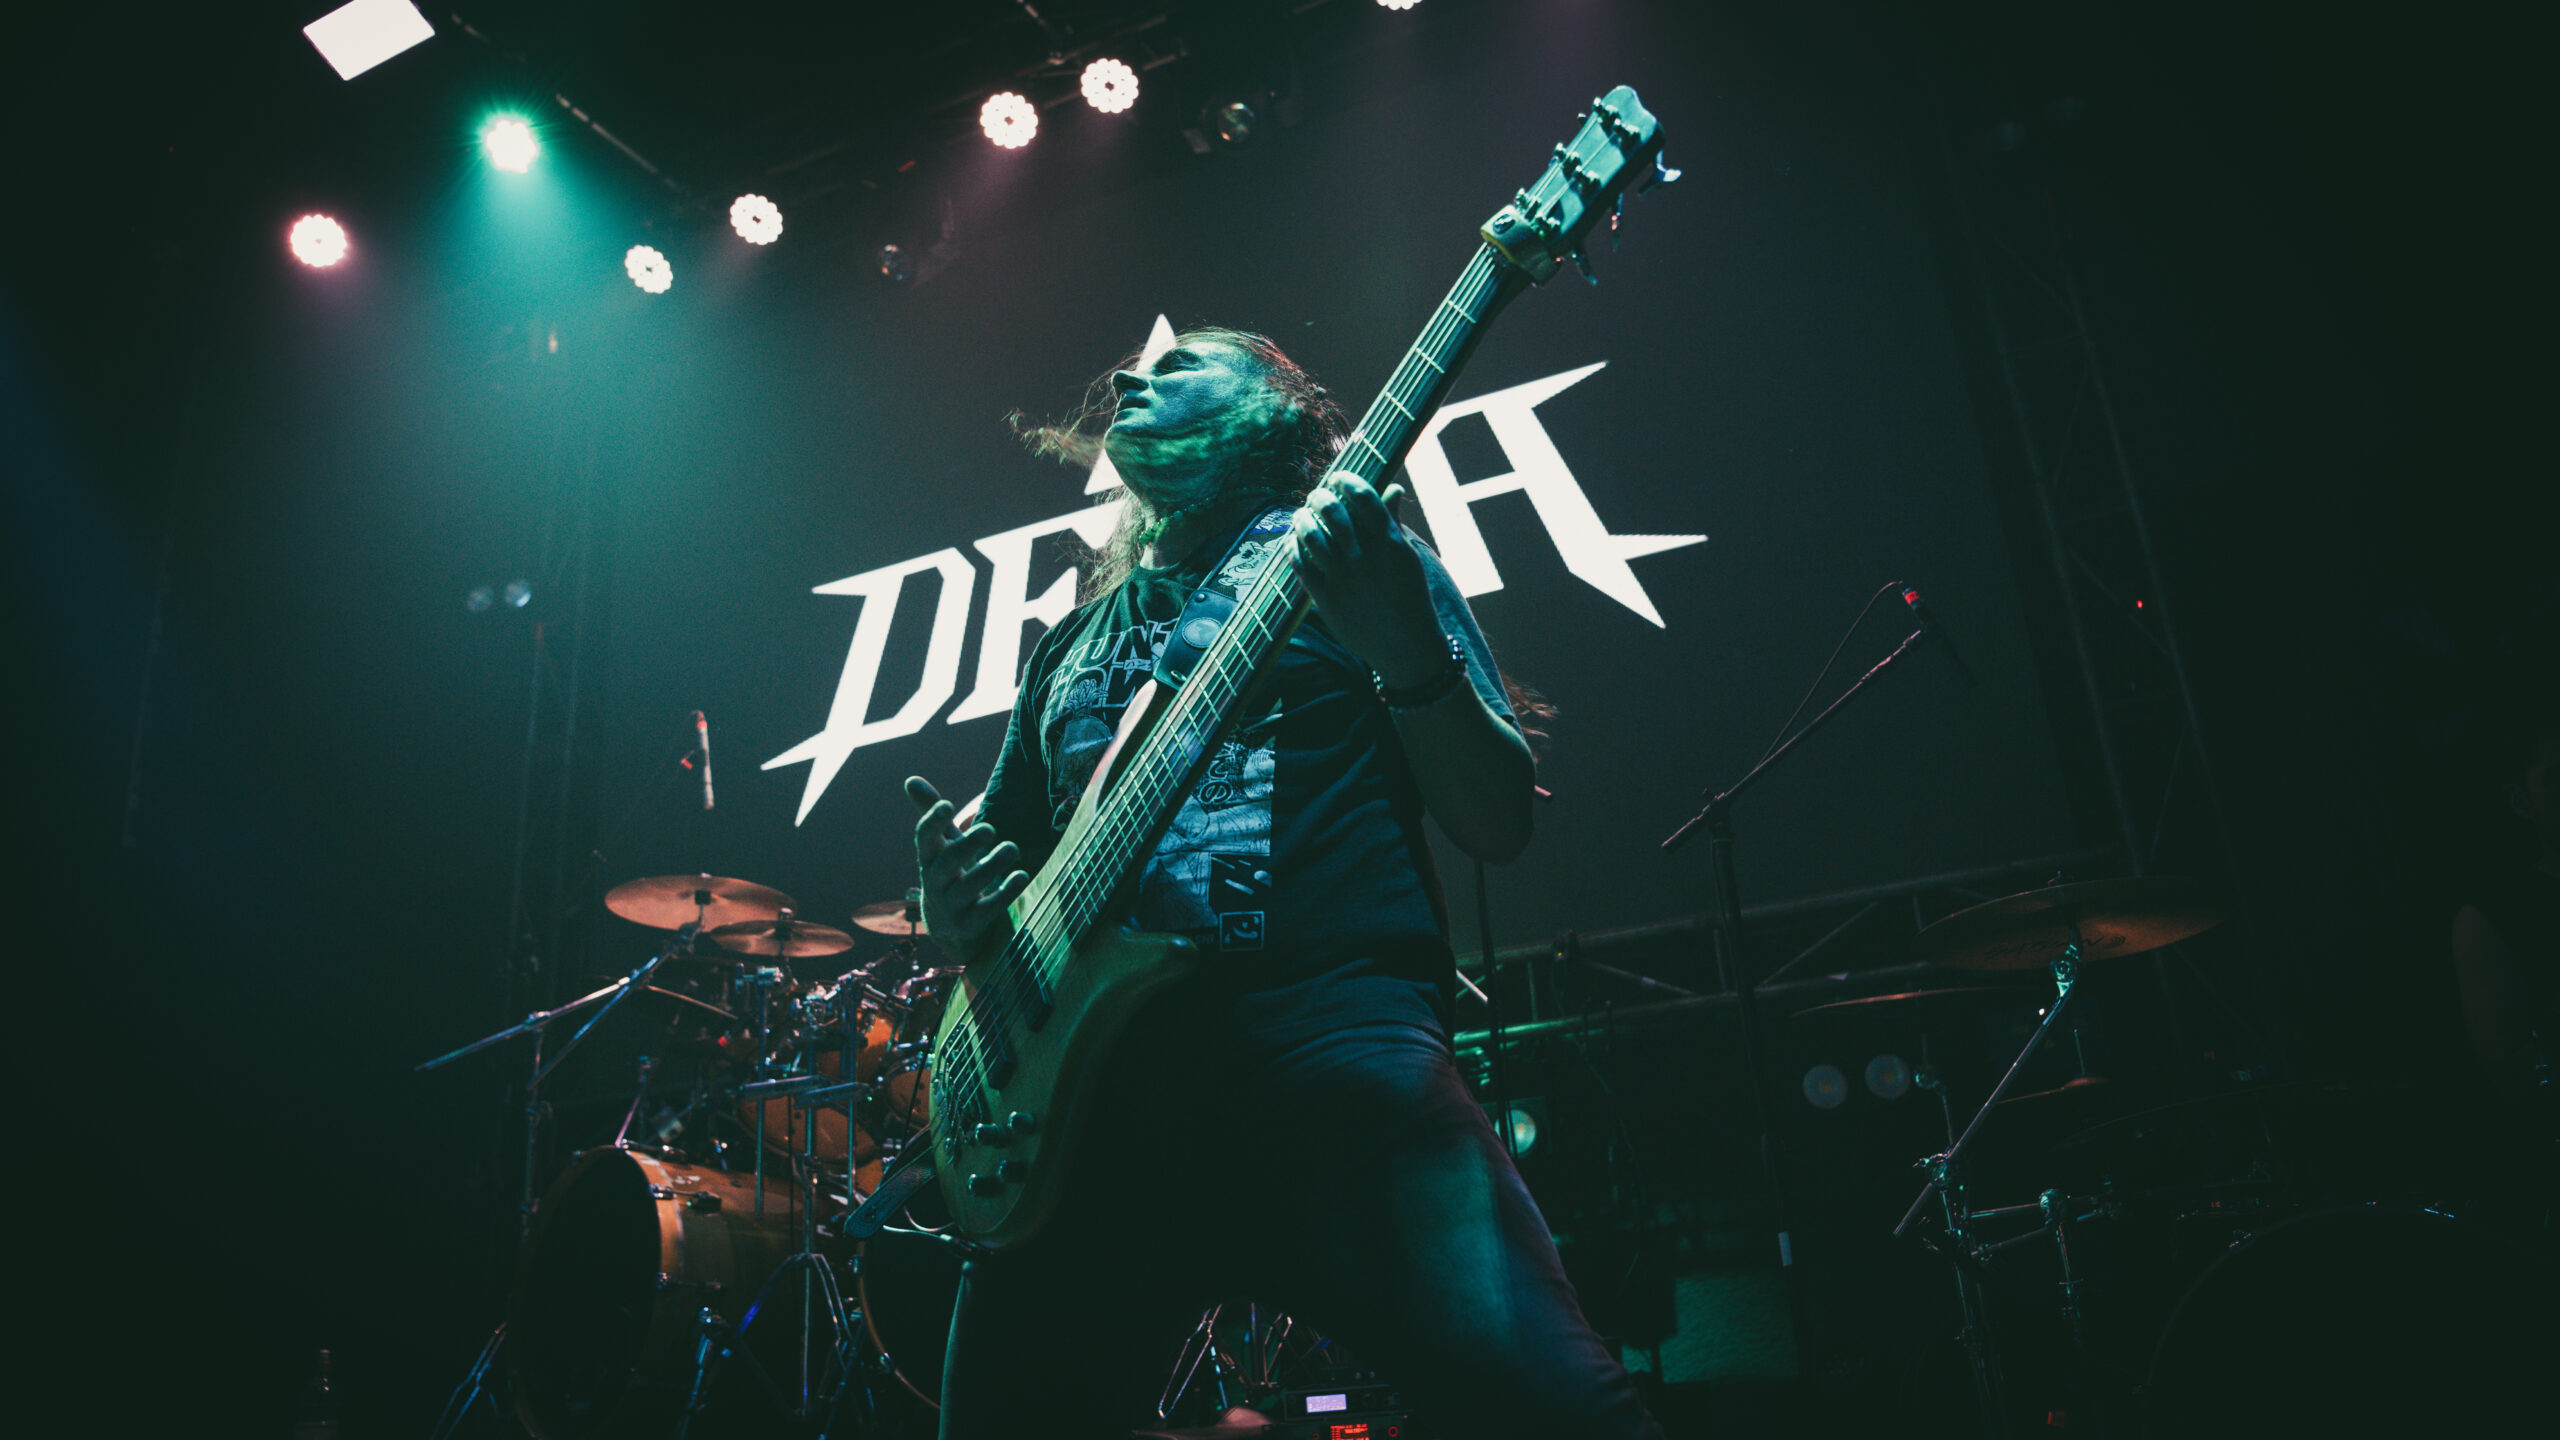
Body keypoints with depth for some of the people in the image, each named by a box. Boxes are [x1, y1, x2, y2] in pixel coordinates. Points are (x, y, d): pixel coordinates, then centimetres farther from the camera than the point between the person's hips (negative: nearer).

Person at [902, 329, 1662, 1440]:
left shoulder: (1356, 560, 13)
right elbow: (1005, 850, 30)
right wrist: (958, 911, 6)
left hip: (1331, 1023, -4)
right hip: (1083, 1071, 5)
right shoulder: (1071, 640, 27)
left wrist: (1402, 645, -14)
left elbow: (1497, 826, 4)